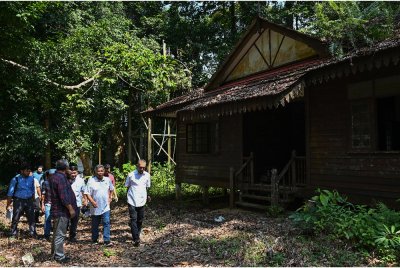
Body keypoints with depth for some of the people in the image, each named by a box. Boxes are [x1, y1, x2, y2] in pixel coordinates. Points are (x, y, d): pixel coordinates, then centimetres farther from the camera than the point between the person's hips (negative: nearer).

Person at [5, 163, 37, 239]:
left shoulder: (31, 178, 3)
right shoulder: (15, 179, -9)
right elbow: (10, 193, -5)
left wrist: (32, 201, 16)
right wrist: (8, 204, -5)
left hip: (29, 201, 3)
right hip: (18, 201, -3)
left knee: (31, 218, 5)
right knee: (15, 219, 5)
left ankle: (33, 234, 14)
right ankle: (13, 234, 19)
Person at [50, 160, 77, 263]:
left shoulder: (54, 176, 12)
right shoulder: (61, 178, -19)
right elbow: (64, 196, -23)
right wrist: (71, 209, -18)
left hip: (57, 209, 11)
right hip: (62, 210, -11)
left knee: (57, 233, 19)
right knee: (60, 234, -3)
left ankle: (55, 253, 30)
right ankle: (59, 256, 4)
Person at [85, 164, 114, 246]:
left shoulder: (107, 180, 2)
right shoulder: (91, 181, -9)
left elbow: (111, 189, 21)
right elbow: (87, 193, -10)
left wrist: (109, 197, 11)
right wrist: (92, 201, -21)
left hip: (105, 207, 2)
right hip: (95, 207, -2)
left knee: (107, 223, -7)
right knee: (95, 225, 12)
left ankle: (107, 240, -5)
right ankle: (94, 240, 28)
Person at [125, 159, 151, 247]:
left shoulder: (147, 175, 2)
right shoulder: (131, 175, -7)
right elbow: (127, 186, 4)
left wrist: (147, 196, 9)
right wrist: (128, 196, 0)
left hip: (142, 201, 3)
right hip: (132, 201, -3)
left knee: (140, 220, 11)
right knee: (133, 220, -8)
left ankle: (137, 235, 27)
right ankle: (136, 239, -8)